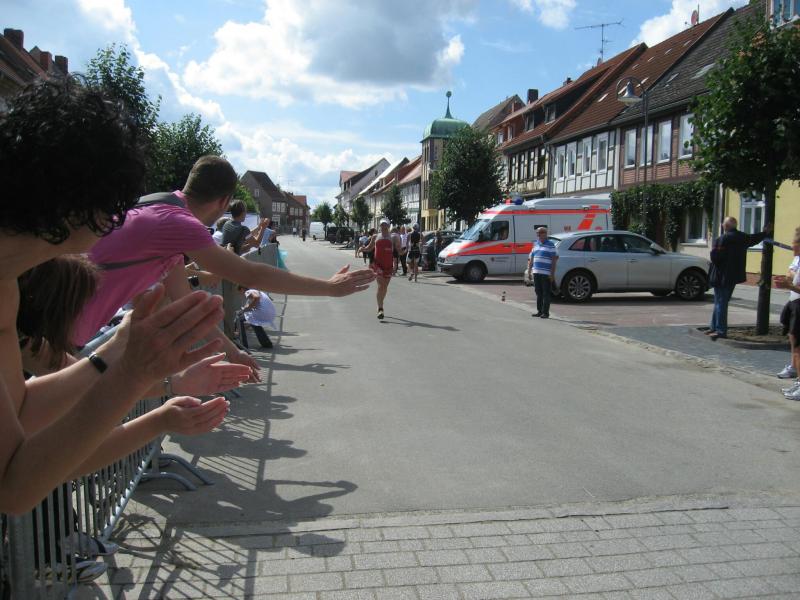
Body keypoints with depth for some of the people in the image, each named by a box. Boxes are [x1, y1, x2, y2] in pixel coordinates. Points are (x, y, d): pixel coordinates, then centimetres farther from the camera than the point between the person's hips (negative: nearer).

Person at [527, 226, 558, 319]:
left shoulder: (550, 245, -3)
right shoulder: (535, 244, 15)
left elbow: (554, 260, -6)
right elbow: (531, 258, 20)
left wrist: (552, 274, -12)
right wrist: (529, 269, 14)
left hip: (546, 274, -6)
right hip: (536, 272, 6)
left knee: (546, 294, -3)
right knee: (538, 293, 11)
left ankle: (545, 312, 0)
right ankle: (539, 311, 19)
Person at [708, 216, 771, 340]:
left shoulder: (722, 239, -17)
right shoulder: (743, 237, 6)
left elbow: (715, 257, -20)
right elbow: (755, 238, 26)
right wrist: (765, 232, 44)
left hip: (722, 276, -7)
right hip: (734, 275, 7)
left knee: (720, 303, -3)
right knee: (721, 302, 15)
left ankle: (720, 330, -4)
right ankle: (715, 327, 20)